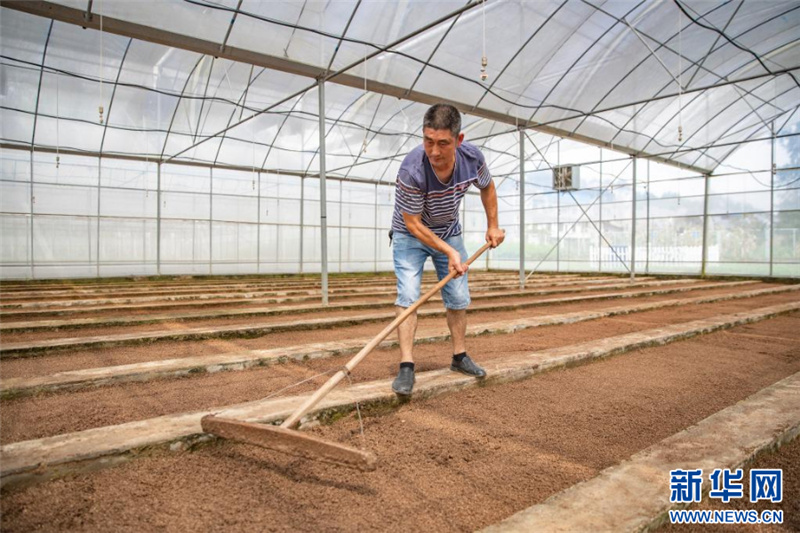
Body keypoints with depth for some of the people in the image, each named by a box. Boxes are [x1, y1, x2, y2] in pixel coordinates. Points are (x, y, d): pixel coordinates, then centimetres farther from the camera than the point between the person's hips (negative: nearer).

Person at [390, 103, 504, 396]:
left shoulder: (472, 157, -22)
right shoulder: (412, 171, -36)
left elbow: (487, 187, 2)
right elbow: (413, 224, -26)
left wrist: (493, 226, 4)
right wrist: (449, 252, -27)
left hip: (449, 231, 4)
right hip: (410, 234, -4)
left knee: (459, 298, 7)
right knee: (408, 295, -17)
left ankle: (459, 356, 23)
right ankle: (406, 366, -12)